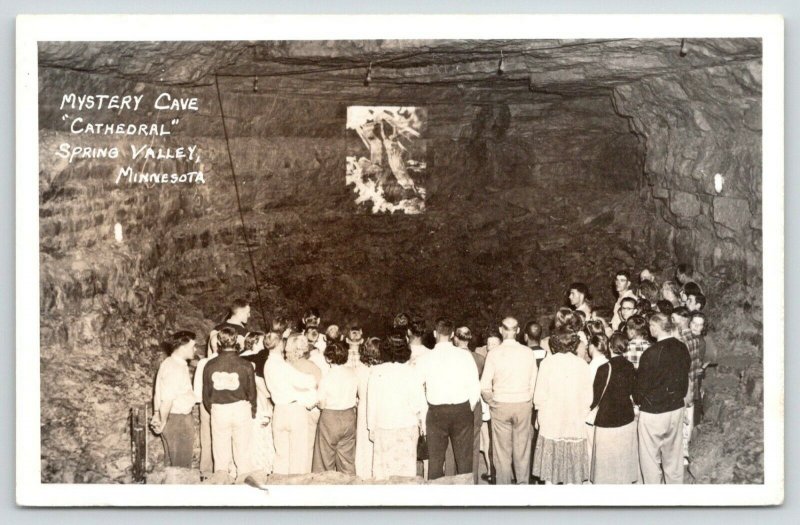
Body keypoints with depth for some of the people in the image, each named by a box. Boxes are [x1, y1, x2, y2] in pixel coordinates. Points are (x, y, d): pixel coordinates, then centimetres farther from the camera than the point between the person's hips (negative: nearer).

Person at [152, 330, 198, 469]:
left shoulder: (167, 363, 11)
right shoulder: (176, 368, -20)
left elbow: (158, 392, 16)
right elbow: (167, 399, -23)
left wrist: (156, 415, 17)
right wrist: (163, 423, -14)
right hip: (178, 420, -10)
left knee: (172, 464, 19)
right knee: (181, 466, -1)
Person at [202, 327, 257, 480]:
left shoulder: (210, 366, -4)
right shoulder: (245, 365, -8)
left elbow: (206, 395, 4)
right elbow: (252, 393, 1)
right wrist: (252, 413, 17)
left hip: (218, 411, 1)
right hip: (241, 409, -1)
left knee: (220, 457, 9)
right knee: (243, 455, 7)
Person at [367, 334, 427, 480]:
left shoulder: (376, 371, -3)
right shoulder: (411, 371, -6)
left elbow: (371, 401, 1)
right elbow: (420, 402, -3)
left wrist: (371, 427, 10)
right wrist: (423, 425, 8)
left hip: (383, 426, 0)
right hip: (408, 426, 0)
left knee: (382, 468, 5)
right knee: (406, 465, 6)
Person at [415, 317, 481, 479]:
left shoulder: (425, 359, -5)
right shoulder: (464, 356, -5)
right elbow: (475, 387, -4)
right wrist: (469, 409, 10)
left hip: (436, 411, 0)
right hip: (462, 410, 1)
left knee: (435, 459, 7)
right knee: (464, 459, 8)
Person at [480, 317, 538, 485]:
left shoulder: (494, 353, -9)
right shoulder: (528, 352, -4)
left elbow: (485, 387, -10)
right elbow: (533, 382, -3)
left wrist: (491, 402, 7)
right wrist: (529, 401, 11)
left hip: (501, 406, -1)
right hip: (524, 405, 2)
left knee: (502, 450, 6)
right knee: (522, 449, 10)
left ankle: (503, 484, 12)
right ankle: (523, 483, 18)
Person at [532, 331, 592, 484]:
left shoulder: (547, 363, -4)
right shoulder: (582, 364, -1)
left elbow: (539, 396, -4)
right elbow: (588, 397, 0)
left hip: (551, 424, -1)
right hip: (575, 424, 1)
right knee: (573, 461, 7)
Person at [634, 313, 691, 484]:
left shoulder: (651, 353, -21)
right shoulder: (682, 349, -3)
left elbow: (642, 384, -12)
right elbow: (685, 376, 8)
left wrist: (637, 401, 7)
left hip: (653, 411, -6)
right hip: (677, 408, 6)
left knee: (650, 458, 8)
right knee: (674, 455, 19)